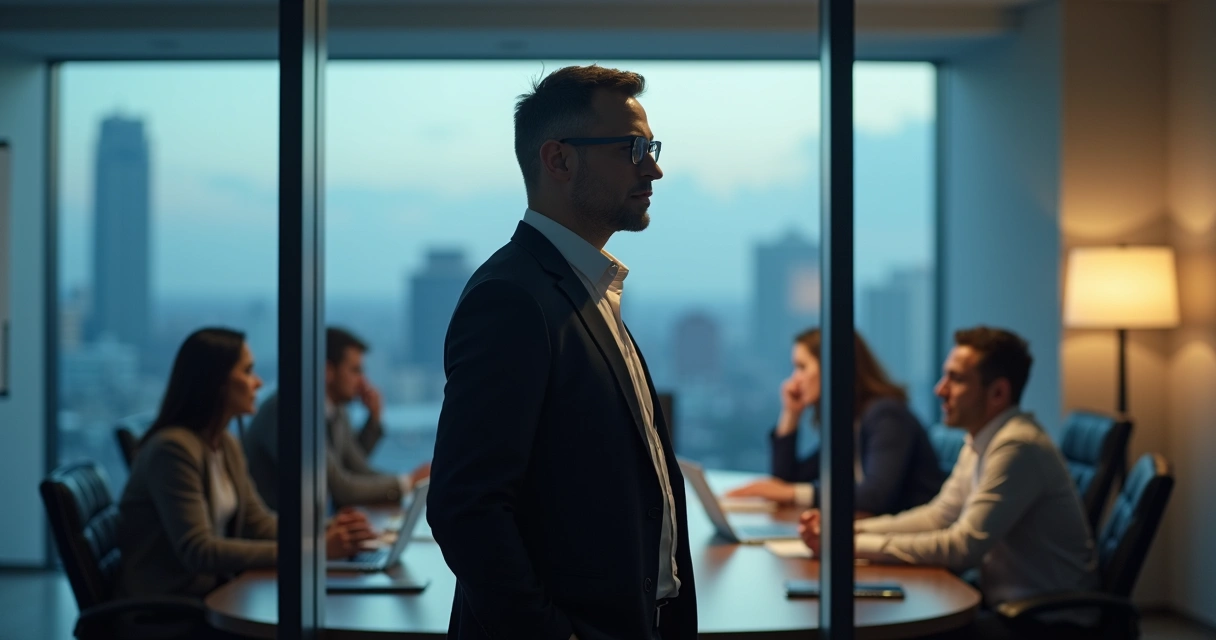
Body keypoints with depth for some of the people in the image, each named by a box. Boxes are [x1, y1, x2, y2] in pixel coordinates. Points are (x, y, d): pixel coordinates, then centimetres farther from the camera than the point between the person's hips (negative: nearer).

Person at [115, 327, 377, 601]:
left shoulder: (227, 446, 10)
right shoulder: (173, 448, -18)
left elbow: (258, 523, 12)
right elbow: (197, 551, -24)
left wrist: (323, 534, -7)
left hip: (211, 591, 8)